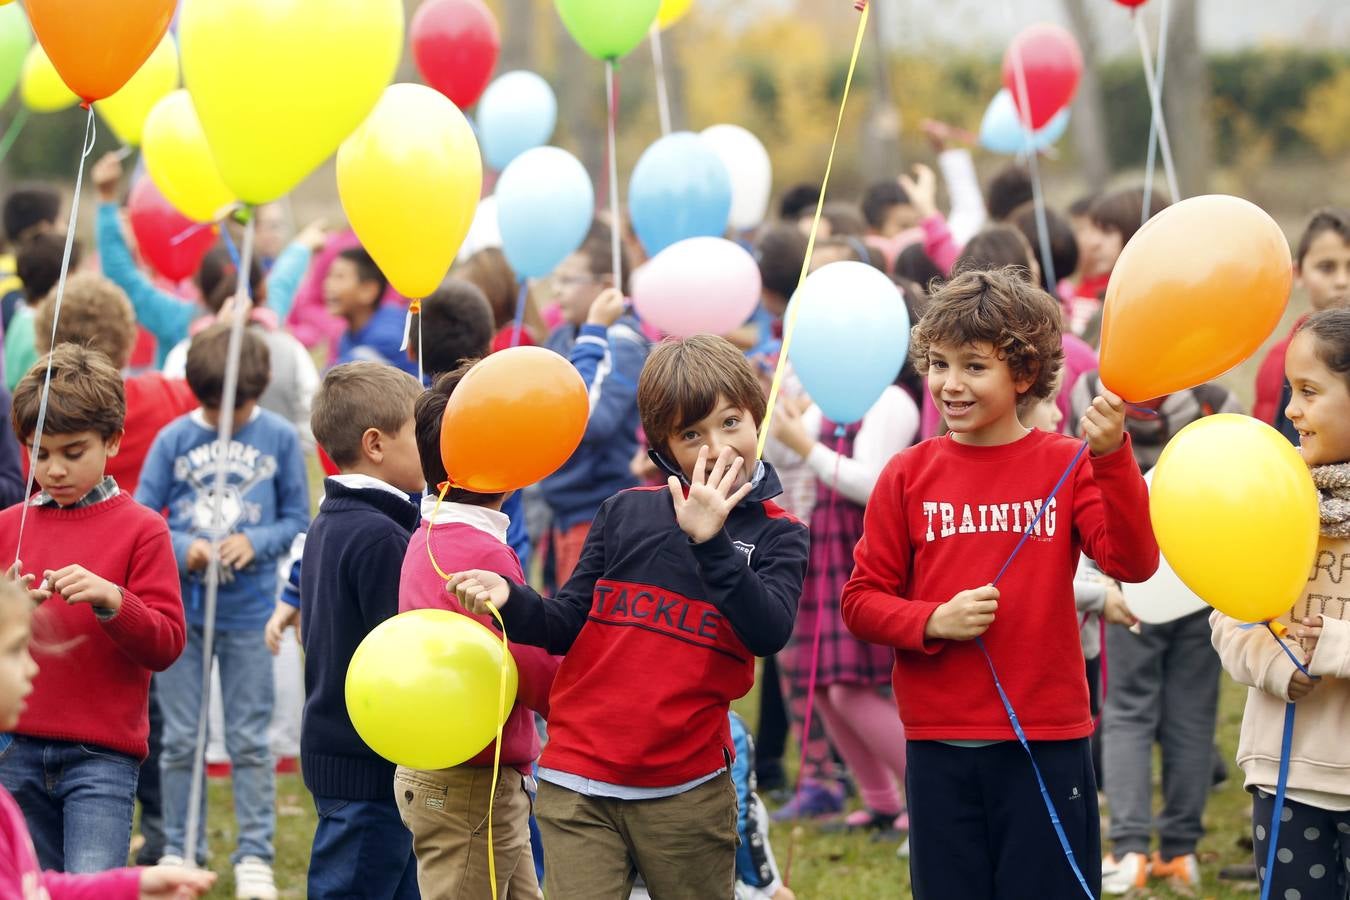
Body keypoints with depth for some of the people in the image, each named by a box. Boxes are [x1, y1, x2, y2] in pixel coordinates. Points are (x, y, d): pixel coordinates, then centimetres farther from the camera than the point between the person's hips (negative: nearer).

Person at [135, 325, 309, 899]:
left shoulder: (279, 438, -2)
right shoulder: (174, 438, -2)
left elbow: (297, 519, 3)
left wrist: (256, 542, -15)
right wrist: (184, 549, -17)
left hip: (248, 612, -1)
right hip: (179, 609, 1)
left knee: (249, 739, 4)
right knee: (180, 739, 7)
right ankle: (179, 851, 17)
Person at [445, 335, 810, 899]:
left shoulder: (777, 536, 4)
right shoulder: (626, 513, 8)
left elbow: (769, 633, -13)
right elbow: (568, 626, 9)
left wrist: (711, 540, -21)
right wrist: (509, 601, -11)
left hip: (687, 793, 0)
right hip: (577, 785, 0)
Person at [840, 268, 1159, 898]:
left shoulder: (1068, 466, 0)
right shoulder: (908, 475, 3)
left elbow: (1133, 562, -15)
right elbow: (861, 599, 4)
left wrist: (1112, 457, -26)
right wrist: (933, 622, -14)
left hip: (1045, 742, -1)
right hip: (939, 744, 1)